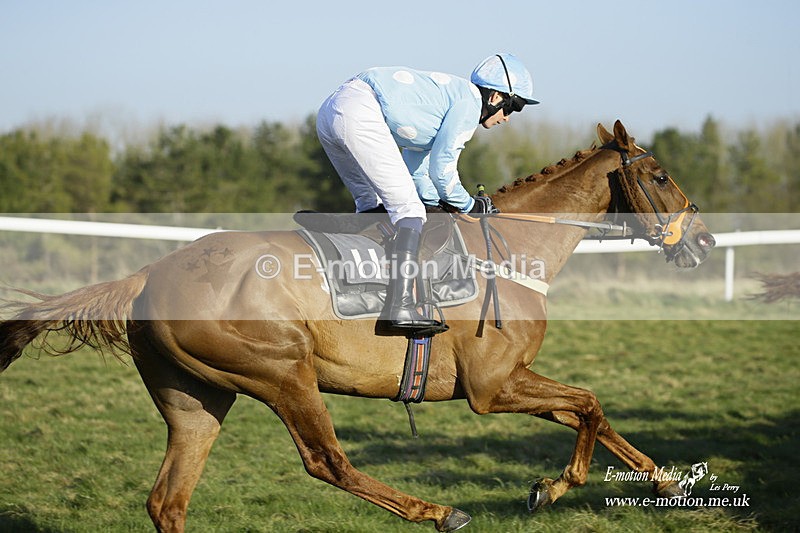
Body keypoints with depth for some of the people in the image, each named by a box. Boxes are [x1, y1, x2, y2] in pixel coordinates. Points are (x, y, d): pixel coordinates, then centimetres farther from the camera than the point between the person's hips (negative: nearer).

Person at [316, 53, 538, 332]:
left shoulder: (448, 94, 29)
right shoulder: (469, 103, 1)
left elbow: (413, 165, 35)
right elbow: (441, 168, -2)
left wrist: (437, 205, 35)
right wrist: (470, 205, 12)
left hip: (328, 112, 10)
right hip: (360, 113, -10)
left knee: (372, 204, 24)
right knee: (407, 207, -9)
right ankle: (401, 308, -18)